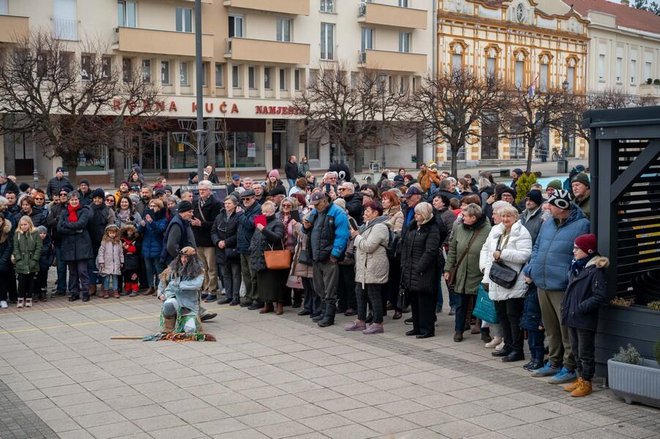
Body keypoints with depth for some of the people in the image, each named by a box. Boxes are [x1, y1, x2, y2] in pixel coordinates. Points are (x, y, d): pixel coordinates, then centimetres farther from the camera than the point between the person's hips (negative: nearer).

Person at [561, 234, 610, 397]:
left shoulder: (596, 271, -15)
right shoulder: (576, 267, 12)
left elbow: (600, 297, -20)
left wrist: (581, 307, -21)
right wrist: (565, 307, 11)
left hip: (585, 321, -9)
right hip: (572, 318, 9)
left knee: (585, 353, 2)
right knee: (576, 351, 17)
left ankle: (586, 382, 11)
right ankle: (580, 378, 28)